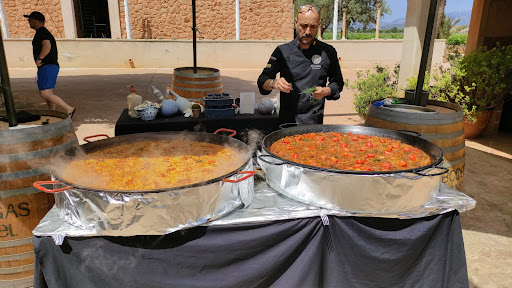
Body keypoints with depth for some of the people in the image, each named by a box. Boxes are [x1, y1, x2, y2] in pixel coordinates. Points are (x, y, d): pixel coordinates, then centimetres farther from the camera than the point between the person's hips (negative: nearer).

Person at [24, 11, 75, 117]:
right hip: (51, 66, 10)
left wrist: (39, 59, -17)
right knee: (48, 94, 9)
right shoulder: (45, 33, 23)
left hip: (47, 67, -10)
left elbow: (47, 47, -27)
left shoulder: (41, 32, -10)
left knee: (44, 94, -15)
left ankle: (69, 109, -15)